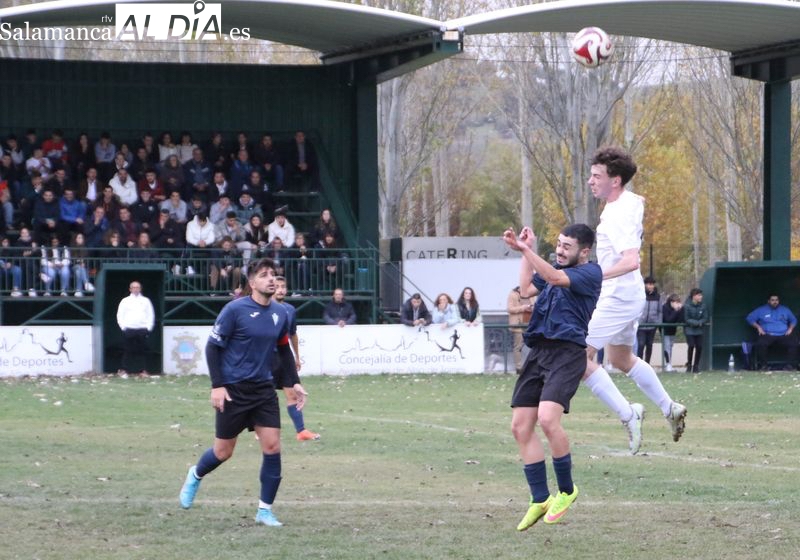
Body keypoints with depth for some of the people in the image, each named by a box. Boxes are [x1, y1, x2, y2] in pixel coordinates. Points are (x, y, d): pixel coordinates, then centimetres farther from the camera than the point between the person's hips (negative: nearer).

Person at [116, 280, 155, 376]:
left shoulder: (146, 301, 14)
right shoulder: (125, 301, 11)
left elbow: (151, 315, 13)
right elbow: (120, 315, 9)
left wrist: (148, 328, 1)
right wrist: (123, 327, -3)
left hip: (142, 329, 1)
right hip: (129, 330, -1)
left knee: (141, 351, -4)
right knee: (127, 350, -5)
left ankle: (142, 371, 0)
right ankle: (123, 370, 0)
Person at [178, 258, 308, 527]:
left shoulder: (280, 313, 4)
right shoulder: (235, 310, -12)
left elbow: (284, 350, 18)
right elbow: (213, 347, -9)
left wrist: (294, 383, 9)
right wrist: (217, 385, -15)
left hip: (264, 389, 4)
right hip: (233, 390, -4)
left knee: (272, 446, -7)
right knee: (223, 451, 5)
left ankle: (265, 509, 4)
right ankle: (196, 475, 39)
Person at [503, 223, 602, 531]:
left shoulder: (590, 272, -4)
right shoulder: (553, 268, 22)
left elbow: (556, 278, -19)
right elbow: (527, 288, 15)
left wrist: (525, 249, -24)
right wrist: (525, 253, 14)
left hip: (566, 352, -8)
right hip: (538, 352, 8)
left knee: (547, 419, -24)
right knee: (520, 426, 1)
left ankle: (567, 490, -4)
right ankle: (540, 500, 9)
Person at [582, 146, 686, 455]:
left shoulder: (620, 216, -25)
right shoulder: (630, 200, 5)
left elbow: (631, 261, -37)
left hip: (618, 298, -11)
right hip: (628, 295, 11)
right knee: (622, 359, 26)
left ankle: (627, 414, -11)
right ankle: (670, 409, 36)